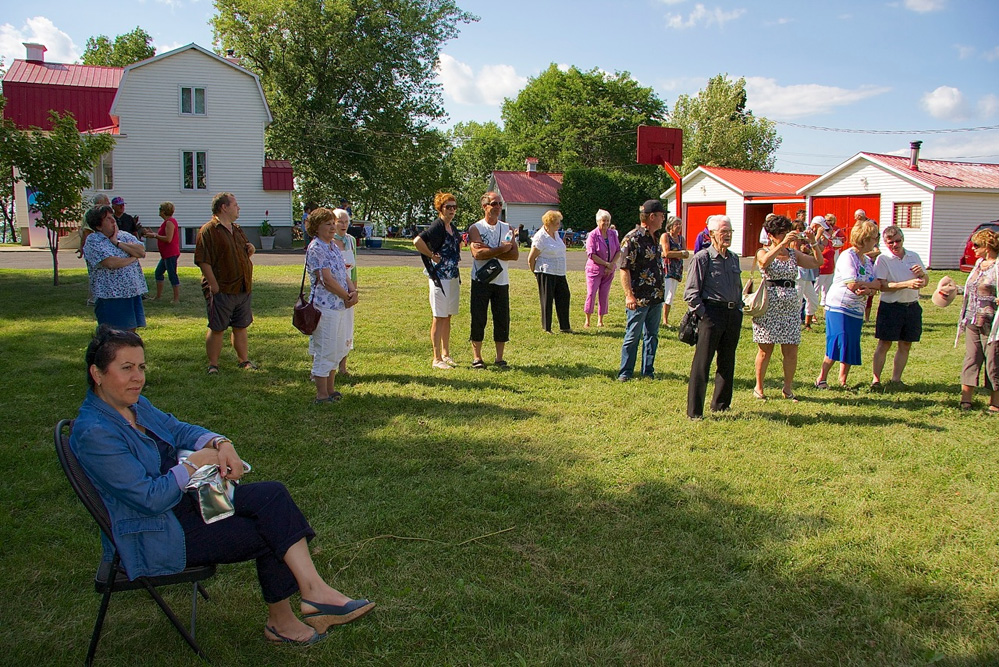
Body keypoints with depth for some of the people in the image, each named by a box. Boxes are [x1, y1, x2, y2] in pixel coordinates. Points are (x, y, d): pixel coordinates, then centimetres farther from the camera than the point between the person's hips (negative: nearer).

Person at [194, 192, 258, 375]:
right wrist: (214, 287, -20)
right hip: (222, 290, -7)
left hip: (243, 289, 7)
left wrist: (250, 249, 4)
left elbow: (244, 253, 29)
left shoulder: (237, 230, 16)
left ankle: (244, 360, 25)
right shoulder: (208, 230, -10)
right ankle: (213, 365, 10)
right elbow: (203, 261, -16)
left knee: (241, 327, 15)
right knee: (216, 329, 1)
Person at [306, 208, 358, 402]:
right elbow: (326, 280, -18)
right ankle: (322, 395, 5)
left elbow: (344, 273, 13)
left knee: (336, 349, 14)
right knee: (324, 350, -2)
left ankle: (330, 389, 25)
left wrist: (353, 291, -6)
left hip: (343, 306, 9)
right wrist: (347, 296, -10)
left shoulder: (334, 246, 15)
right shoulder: (315, 249, -13)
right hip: (326, 306, -9)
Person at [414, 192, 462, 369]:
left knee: (448, 317, 13)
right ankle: (437, 359, 1)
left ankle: (446, 354, 23)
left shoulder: (452, 228, 12)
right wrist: (432, 255, -18)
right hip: (439, 277, -8)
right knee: (439, 318, -4)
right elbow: (417, 241, -29)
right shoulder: (437, 227, -14)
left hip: (453, 276, 8)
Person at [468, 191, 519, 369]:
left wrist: (489, 251, -14)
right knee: (478, 319, -1)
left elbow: (515, 254, -4)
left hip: (501, 281, 4)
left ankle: (500, 357, 14)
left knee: (502, 319, 4)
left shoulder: (507, 228, 10)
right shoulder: (475, 228, -2)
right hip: (481, 280, -3)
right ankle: (477, 357, 10)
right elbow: (478, 253, -19)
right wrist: (502, 249, -12)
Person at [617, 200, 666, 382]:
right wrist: (629, 295, -22)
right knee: (633, 336, 1)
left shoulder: (654, 238, 12)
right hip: (639, 299, -8)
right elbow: (624, 268, -17)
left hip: (656, 298, 8)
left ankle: (648, 371, 22)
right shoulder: (632, 238, -14)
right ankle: (625, 372, 12)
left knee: (652, 336, 13)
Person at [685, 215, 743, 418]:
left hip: (733, 315, 7)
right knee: (701, 364, -4)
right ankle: (694, 411, 2)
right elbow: (691, 294, -8)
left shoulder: (734, 258, 14)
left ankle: (721, 405, 28)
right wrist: (704, 315, -12)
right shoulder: (702, 258, -6)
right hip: (712, 312, -7)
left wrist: (739, 309, 14)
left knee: (727, 363, 13)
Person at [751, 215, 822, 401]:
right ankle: (759, 387, 15)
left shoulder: (793, 253, 12)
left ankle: (788, 388, 16)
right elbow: (765, 261, -25)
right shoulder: (763, 252, 0)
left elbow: (817, 262, 4)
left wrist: (813, 243, -8)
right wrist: (783, 243, -31)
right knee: (765, 350, 2)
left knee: (791, 351, 3)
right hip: (769, 305, -4)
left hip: (790, 306, 4)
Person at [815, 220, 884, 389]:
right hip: (839, 307, -8)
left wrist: (868, 289, -19)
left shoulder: (867, 260, 13)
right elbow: (852, 284, -22)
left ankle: (843, 381, 18)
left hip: (857, 310, 8)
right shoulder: (848, 256, -12)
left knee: (851, 348, 7)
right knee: (839, 344, -13)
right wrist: (871, 284, -5)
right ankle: (821, 379, -4)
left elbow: (877, 285, 5)